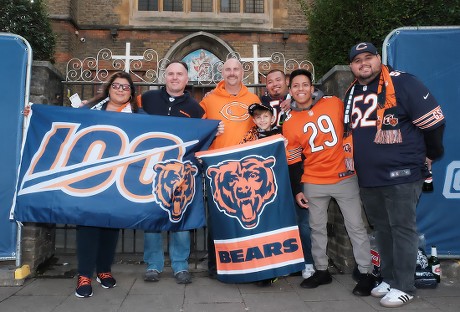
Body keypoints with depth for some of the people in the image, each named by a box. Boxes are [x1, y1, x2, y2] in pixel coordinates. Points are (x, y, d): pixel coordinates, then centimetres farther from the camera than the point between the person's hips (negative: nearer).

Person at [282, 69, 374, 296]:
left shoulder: (334, 104, -3)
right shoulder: (289, 123, 1)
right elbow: (293, 161, 4)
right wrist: (297, 190, 4)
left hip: (344, 177, -1)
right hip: (313, 184, 2)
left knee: (356, 226, 4)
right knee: (317, 228, 12)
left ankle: (366, 273, 17)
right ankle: (321, 271, 28)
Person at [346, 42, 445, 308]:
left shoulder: (401, 83, -10)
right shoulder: (352, 94, 12)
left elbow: (434, 120, -10)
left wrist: (429, 156, 1)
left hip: (401, 174, -7)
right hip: (367, 178, 7)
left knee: (402, 230, 2)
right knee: (382, 230, 16)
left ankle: (404, 287, 15)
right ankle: (389, 279, 30)